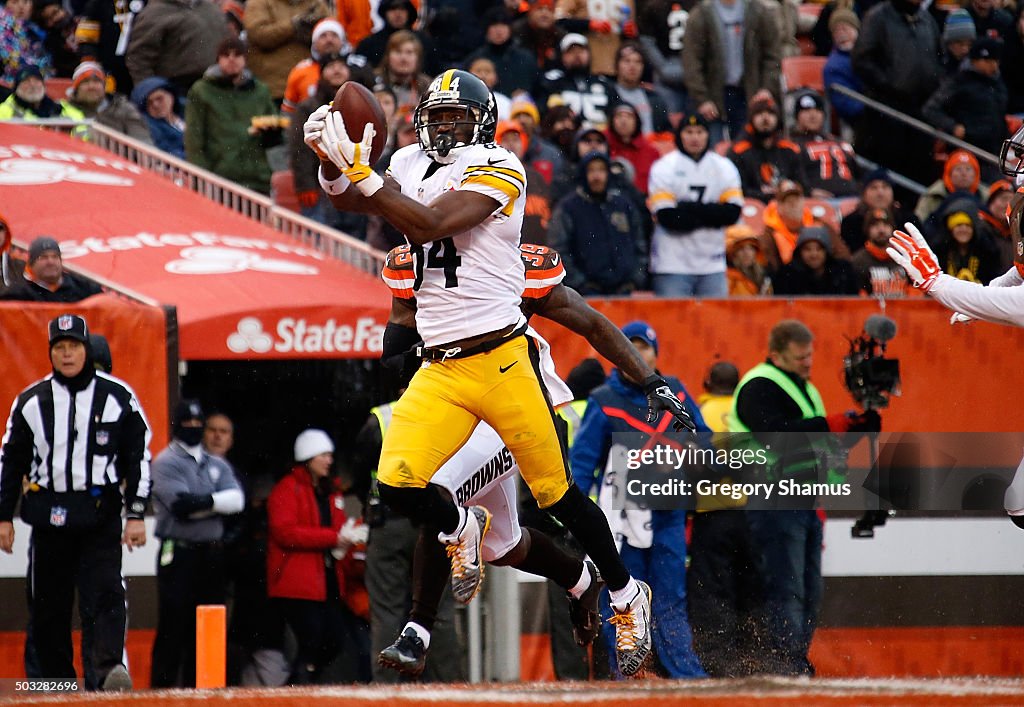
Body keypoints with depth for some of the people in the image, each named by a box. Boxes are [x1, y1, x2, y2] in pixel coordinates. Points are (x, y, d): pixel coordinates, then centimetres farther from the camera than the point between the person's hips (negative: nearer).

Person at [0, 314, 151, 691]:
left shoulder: (118, 397, 2)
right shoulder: (31, 401, 7)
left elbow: (138, 457, 4)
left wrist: (136, 515, -1)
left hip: (101, 514, -2)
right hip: (48, 514, 2)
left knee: (106, 590, -18)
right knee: (48, 604, 4)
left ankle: (111, 667, -32)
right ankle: (57, 683, 12)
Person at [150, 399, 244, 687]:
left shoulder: (218, 465, 17)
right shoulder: (165, 463, -1)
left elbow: (236, 500, -1)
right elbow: (181, 504, -16)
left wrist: (202, 502, -13)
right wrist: (215, 503, -7)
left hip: (211, 553, 6)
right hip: (178, 552, -6)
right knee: (174, 625, -10)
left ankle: (196, 685, 10)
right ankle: (162, 687, -8)